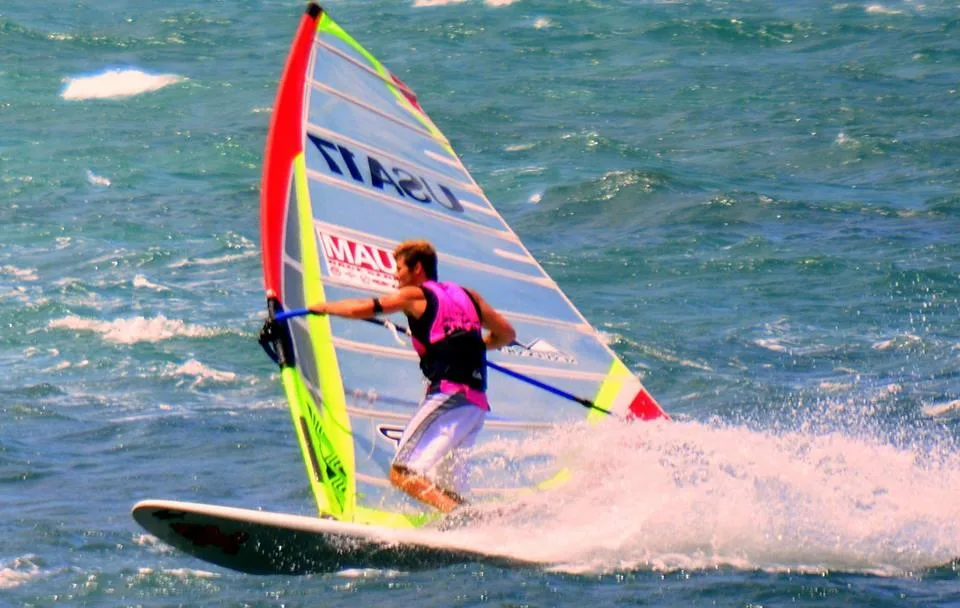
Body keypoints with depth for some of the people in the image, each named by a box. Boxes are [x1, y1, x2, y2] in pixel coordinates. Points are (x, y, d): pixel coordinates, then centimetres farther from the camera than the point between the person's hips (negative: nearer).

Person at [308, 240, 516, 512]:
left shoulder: (414, 295, 4)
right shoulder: (466, 295, 22)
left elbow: (360, 309, 2)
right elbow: (507, 333, 25)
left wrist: (324, 307, 21)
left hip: (448, 395, -7)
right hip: (478, 403, 7)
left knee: (402, 472, -12)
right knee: (440, 486, 9)